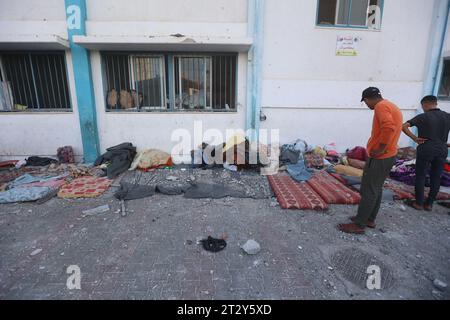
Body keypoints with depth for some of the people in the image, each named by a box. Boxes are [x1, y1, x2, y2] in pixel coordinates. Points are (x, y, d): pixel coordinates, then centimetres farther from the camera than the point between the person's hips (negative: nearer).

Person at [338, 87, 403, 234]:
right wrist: (381, 149, 9)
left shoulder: (381, 106, -15)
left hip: (379, 157, -10)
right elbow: (393, 128, 18)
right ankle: (370, 219, 26)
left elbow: (388, 128, -31)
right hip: (388, 156, 10)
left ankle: (359, 225, 3)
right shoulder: (392, 107, 16)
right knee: (376, 189, 16)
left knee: (368, 191, -4)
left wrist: (380, 149, -22)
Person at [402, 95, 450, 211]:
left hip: (426, 150, -4)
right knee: (436, 177, 12)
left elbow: (404, 126, -18)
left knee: (420, 176, 6)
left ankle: (419, 203, 12)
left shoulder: (423, 117, -8)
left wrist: (415, 138, -11)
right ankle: (429, 204, 19)